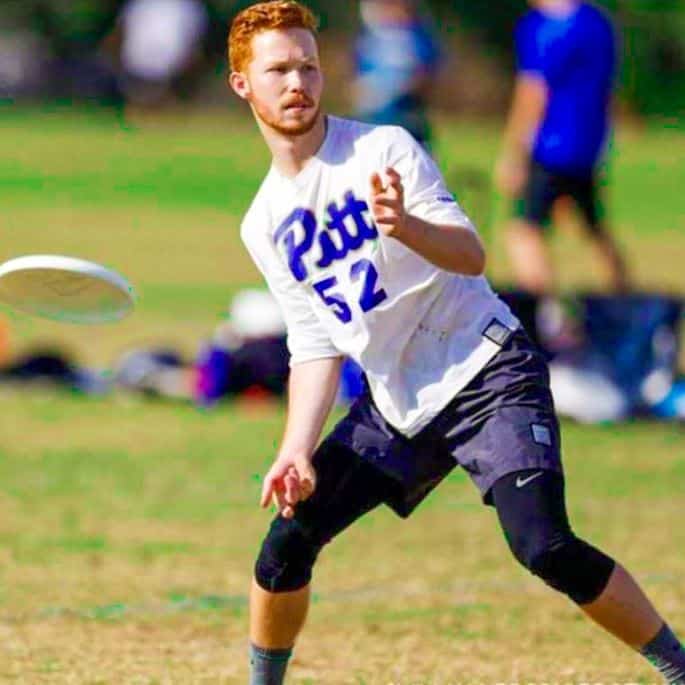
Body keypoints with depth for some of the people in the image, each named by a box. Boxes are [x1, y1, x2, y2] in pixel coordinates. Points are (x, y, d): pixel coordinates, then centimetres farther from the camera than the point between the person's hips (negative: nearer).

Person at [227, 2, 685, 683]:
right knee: (285, 544, -3)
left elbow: (470, 255, -16)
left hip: (487, 374, -5)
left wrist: (405, 226, -37)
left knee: (544, 546, -24)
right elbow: (315, 346, 9)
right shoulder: (265, 225, 7)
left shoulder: (383, 149, -8)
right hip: (394, 405, 6)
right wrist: (297, 452, -5)